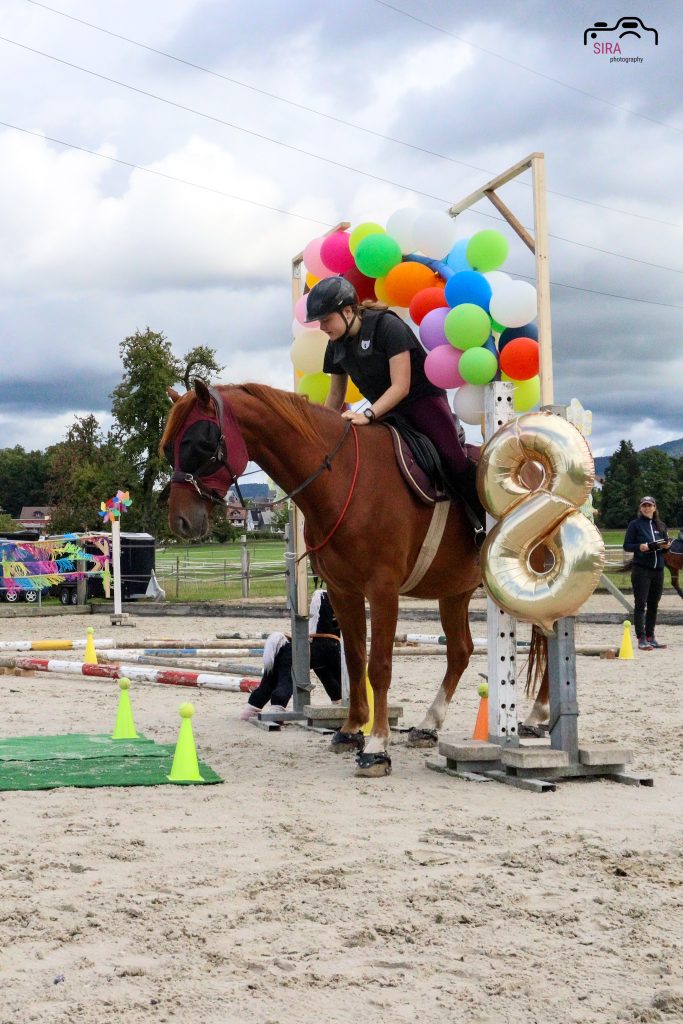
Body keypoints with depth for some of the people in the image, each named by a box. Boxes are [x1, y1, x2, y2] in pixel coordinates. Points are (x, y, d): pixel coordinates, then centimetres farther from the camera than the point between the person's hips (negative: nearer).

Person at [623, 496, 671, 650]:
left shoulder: (660, 526, 14)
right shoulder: (635, 524, -1)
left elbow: (665, 544, 20)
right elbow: (627, 545, -4)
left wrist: (666, 546, -3)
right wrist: (640, 547, -21)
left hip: (658, 570, 5)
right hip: (641, 570, -5)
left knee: (653, 604, 10)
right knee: (640, 604, -5)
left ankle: (651, 637, 18)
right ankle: (641, 639, -5)